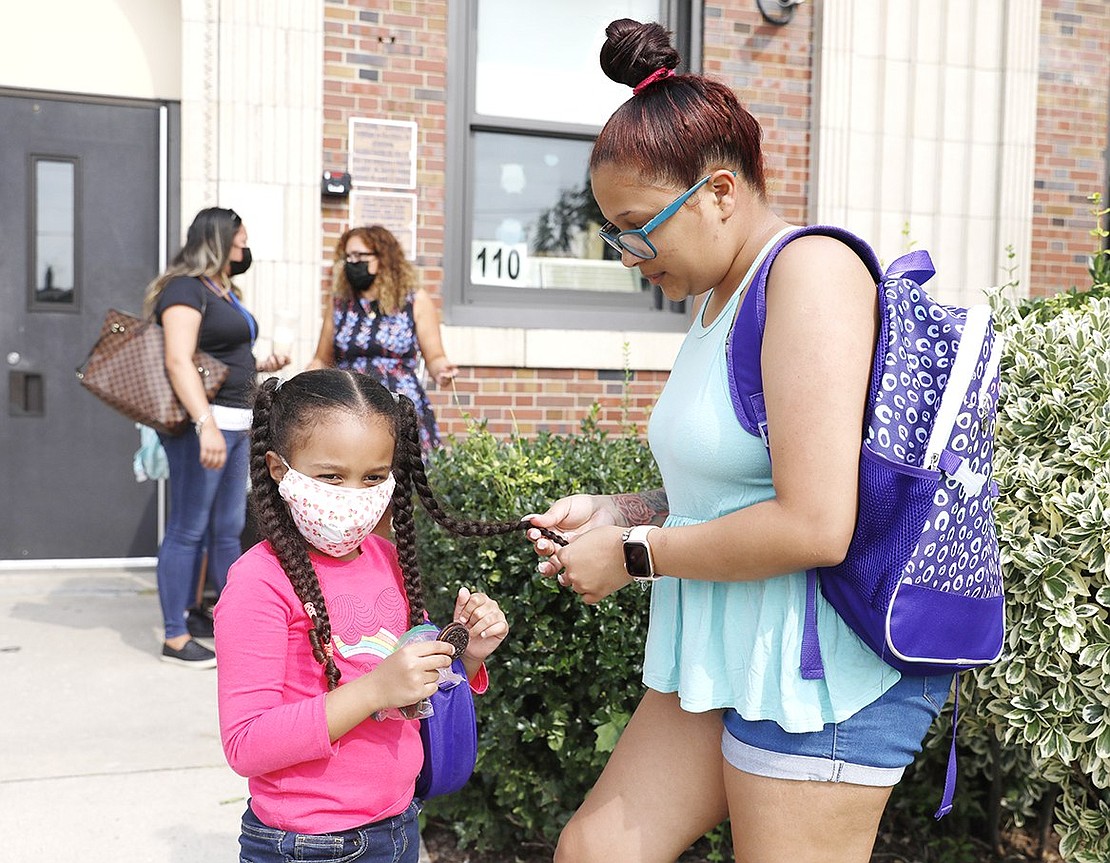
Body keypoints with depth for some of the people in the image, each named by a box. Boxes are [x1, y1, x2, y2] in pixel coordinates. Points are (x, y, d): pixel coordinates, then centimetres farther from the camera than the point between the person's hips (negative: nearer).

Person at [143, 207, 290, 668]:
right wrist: (206, 423, -29)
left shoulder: (228, 293, 18)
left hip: (236, 422, 9)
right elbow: (178, 361, -20)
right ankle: (175, 638, 6)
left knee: (228, 529, 14)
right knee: (187, 530, -2)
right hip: (202, 423, -9)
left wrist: (261, 365, 11)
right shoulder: (187, 289, -10)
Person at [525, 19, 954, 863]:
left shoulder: (810, 269, -17)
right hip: (729, 657, 9)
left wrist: (635, 555, -15)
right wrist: (615, 510, 6)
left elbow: (815, 525, -26)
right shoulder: (721, 296, 11)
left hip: (818, 670, -9)